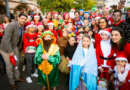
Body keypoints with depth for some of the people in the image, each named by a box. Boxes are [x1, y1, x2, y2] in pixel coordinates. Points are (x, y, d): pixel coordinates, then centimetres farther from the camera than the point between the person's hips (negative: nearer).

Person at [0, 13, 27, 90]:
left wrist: (19, 49, 5)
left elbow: (20, 39, 4)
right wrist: (10, 51, -26)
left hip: (15, 47, 7)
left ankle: (17, 77, 40)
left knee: (16, 63, 19)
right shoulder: (11, 26, -25)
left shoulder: (22, 28, -1)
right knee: (9, 66, 5)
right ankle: (12, 82, 25)